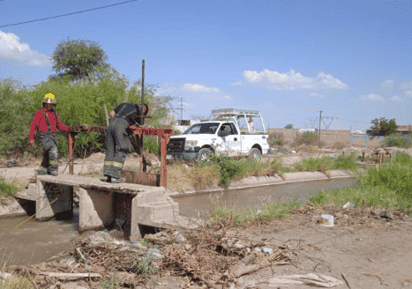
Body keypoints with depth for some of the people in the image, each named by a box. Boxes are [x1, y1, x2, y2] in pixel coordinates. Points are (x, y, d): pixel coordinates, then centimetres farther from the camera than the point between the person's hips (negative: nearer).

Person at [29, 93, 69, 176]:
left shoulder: (55, 114, 14)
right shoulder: (39, 113, -4)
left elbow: (60, 125, 18)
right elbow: (33, 126, -6)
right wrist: (31, 139, -13)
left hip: (52, 137, 7)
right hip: (43, 137, -7)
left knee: (47, 157, 9)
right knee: (54, 149, -27)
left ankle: (41, 173, 23)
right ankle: (53, 170, -19)